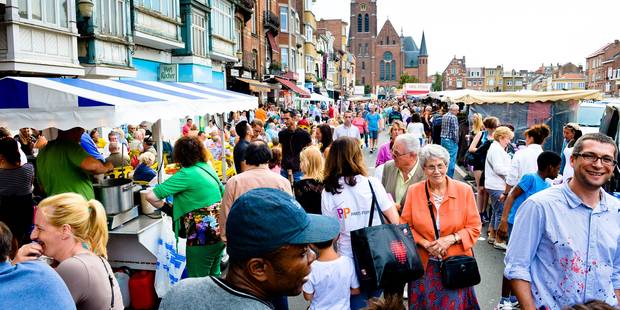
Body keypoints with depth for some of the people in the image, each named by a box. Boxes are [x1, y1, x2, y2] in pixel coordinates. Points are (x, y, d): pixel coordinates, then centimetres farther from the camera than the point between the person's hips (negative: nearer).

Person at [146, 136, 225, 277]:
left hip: (202, 236, -8)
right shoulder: (208, 168, 6)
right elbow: (222, 193, 20)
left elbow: (151, 196, -20)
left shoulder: (186, 175, -17)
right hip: (219, 232, 8)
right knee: (214, 276, 22)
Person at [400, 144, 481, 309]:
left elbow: (475, 227, -1)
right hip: (424, 264, 1)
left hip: (456, 264, -1)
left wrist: (451, 239, -16)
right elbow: (405, 226, 3)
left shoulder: (464, 190, -5)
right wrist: (425, 243, -11)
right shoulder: (414, 191, -2)